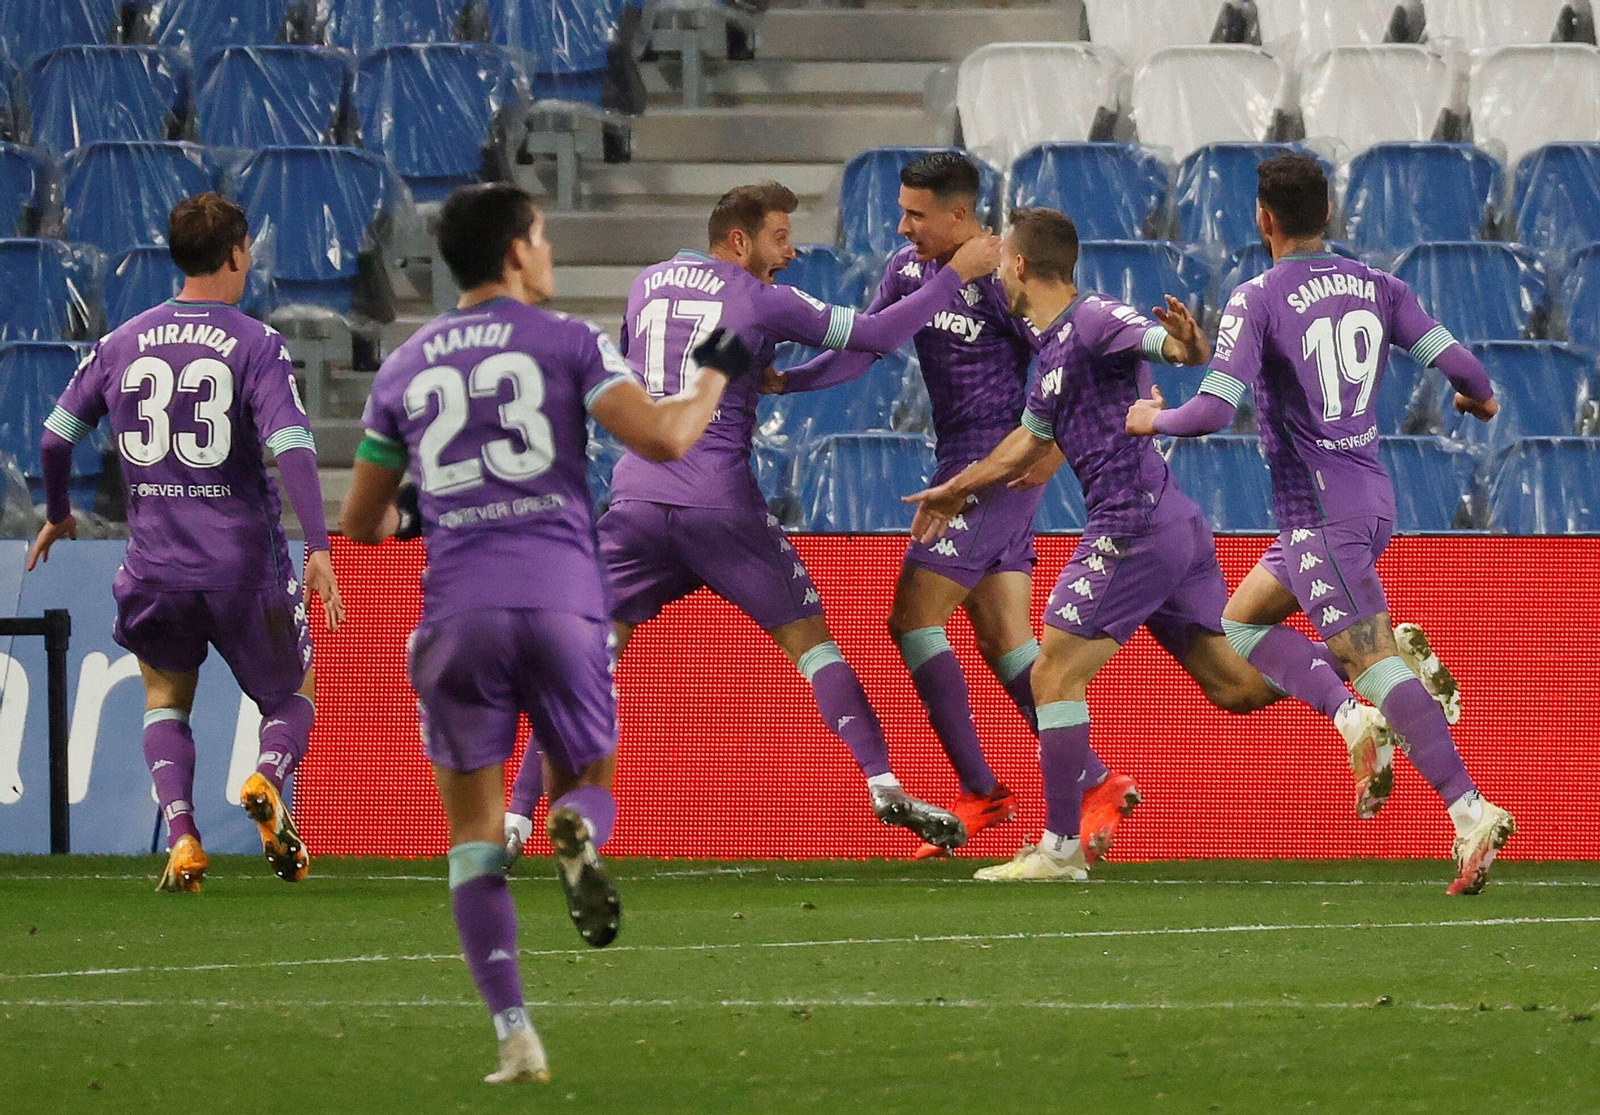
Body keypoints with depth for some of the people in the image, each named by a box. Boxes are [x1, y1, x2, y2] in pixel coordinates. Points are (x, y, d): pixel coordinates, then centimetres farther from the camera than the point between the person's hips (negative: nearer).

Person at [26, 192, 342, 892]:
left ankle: (181, 835, -2)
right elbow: (292, 447, -19)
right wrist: (318, 548, -23)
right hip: (247, 565, -3)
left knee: (165, 700, 22)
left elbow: (55, 436, 11)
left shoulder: (122, 344, 6)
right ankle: (268, 779, -18)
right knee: (292, 697, 16)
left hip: (155, 565, 3)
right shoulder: (257, 346, -7)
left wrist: (57, 514, 29)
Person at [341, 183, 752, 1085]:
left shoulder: (405, 369, 13)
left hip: (458, 611, 1)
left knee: (476, 837, 9)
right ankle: (578, 837, -20)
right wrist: (716, 377, 10)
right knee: (587, 782, 19)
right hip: (564, 602, -1)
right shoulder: (567, 342, 4)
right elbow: (662, 439, -9)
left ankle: (514, 1033, -7)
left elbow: (361, 522, 20)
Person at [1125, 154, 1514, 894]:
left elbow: (1214, 411, -17)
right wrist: (1481, 398, 25)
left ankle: (1471, 812, -23)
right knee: (1239, 625, 19)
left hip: (1321, 512, -8)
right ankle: (1360, 717, 1)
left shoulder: (1257, 301, -10)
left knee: (1373, 663, -12)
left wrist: (1152, 421, 4)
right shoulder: (1374, 286, 7)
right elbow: (1458, 365, 2)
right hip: (1371, 497, 8)